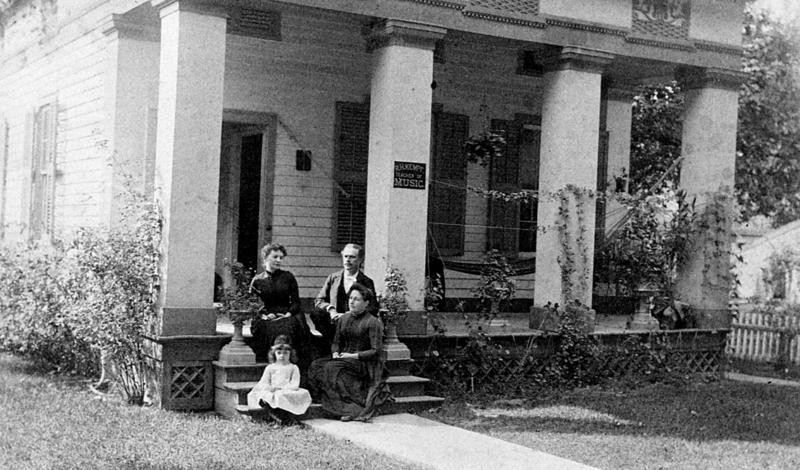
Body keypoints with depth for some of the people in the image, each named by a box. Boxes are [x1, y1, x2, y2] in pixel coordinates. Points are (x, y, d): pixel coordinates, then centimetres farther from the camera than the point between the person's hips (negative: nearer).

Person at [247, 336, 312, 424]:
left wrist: (282, 388, -15)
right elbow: (263, 382, 10)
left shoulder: (293, 368, 11)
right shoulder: (270, 368, 17)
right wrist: (270, 388, -12)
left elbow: (295, 385, 0)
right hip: (271, 392, 1)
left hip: (287, 392, -1)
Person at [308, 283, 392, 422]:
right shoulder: (343, 319, 14)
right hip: (344, 357, 7)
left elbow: (375, 351, -11)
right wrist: (335, 353, -3)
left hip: (365, 363, -7)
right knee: (316, 366, -20)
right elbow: (336, 342, 19)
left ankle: (352, 409, -27)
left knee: (332, 368, -31)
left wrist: (354, 356, -17)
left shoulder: (373, 322, -5)